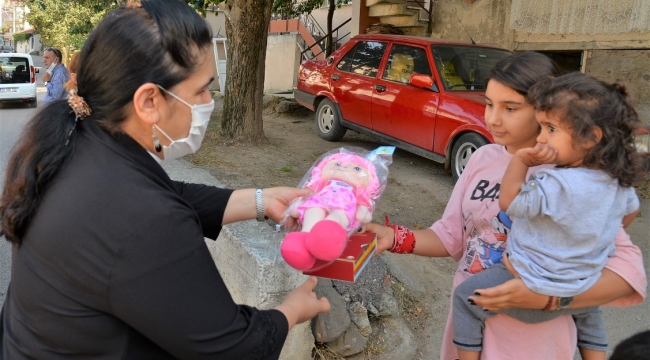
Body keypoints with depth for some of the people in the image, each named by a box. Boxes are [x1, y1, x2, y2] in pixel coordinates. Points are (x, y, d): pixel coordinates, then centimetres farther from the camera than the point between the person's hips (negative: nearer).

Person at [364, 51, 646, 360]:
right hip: (467, 322, 5)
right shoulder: (483, 158, -2)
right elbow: (451, 235, 0)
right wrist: (397, 239, -16)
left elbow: (629, 269, -20)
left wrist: (549, 297, -33)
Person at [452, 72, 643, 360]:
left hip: (535, 290, -8)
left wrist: (520, 160, -19)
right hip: (581, 291, 8)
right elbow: (630, 211, 15)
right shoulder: (619, 181, -6)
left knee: (465, 298, 8)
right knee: (587, 309, 42)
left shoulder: (559, 184, -33)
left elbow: (508, 203, -22)